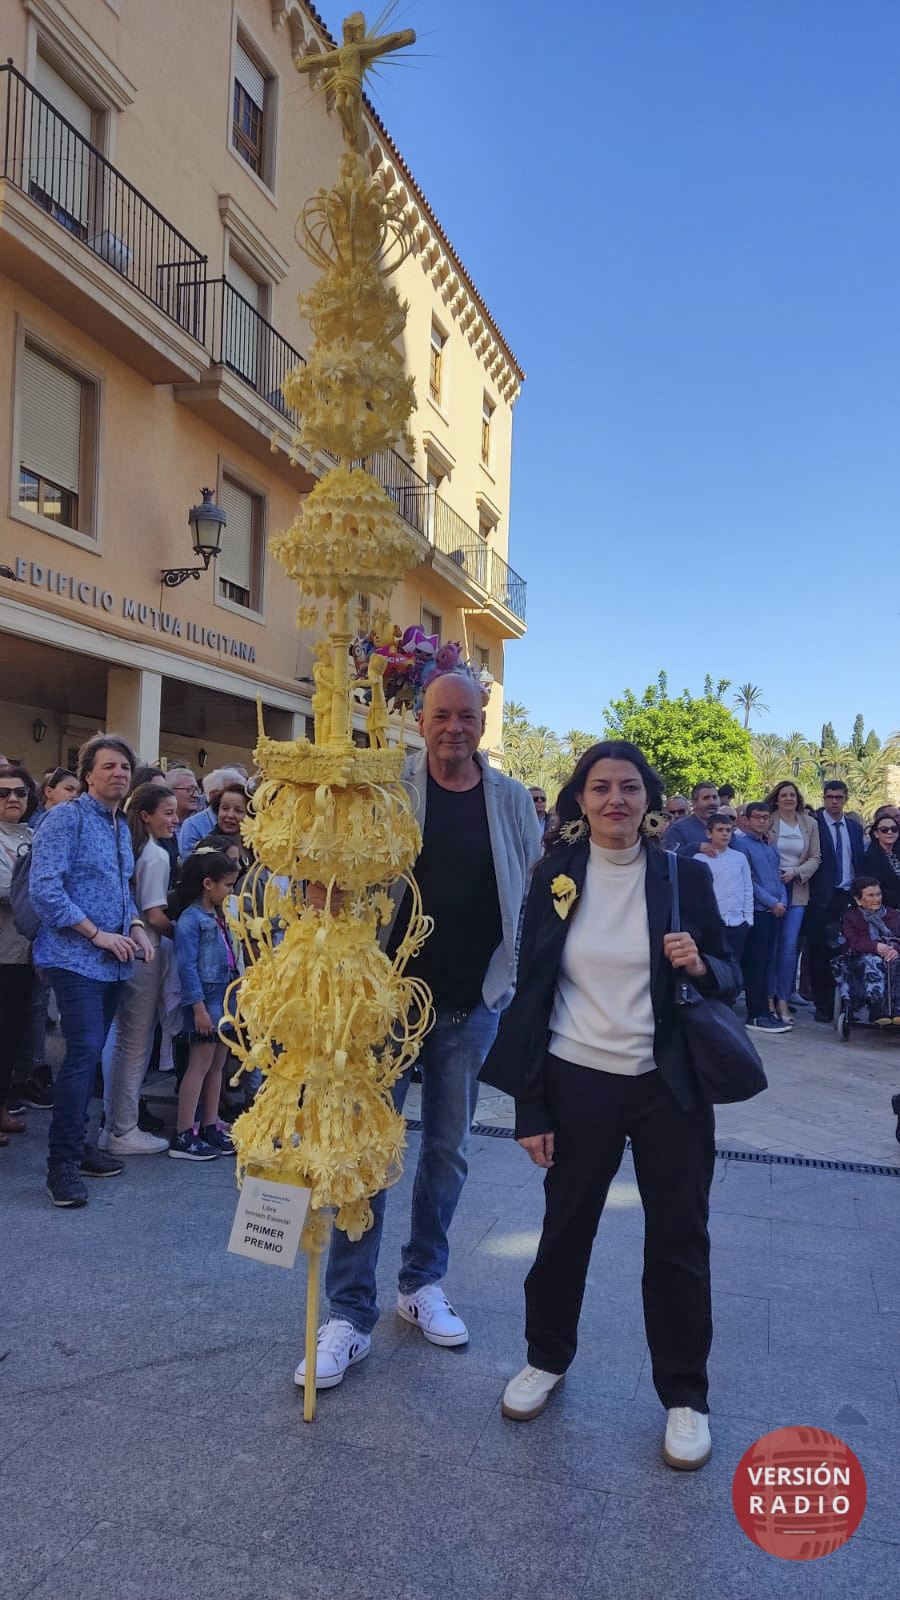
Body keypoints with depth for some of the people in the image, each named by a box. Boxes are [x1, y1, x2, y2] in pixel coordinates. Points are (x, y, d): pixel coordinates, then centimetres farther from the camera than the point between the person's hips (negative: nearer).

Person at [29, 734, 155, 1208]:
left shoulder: (122, 828, 16)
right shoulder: (67, 818, -9)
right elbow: (44, 888, -18)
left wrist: (135, 926, 5)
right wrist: (97, 934, -17)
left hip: (113, 963, 8)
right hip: (75, 958, -8)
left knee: (90, 1053, 13)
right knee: (84, 1051, -13)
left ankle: (76, 1143, 24)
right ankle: (63, 1164, -5)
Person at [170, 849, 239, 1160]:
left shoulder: (220, 917, 15)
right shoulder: (190, 919, -12)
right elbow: (187, 966, -16)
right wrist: (198, 1007, -19)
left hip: (225, 997, 9)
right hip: (205, 997, -9)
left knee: (217, 1065, 13)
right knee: (200, 1065, -6)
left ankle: (210, 1129, 22)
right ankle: (183, 1136, 1)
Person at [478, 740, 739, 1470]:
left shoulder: (686, 877, -2)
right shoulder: (555, 876, -3)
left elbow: (729, 977, 5)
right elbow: (531, 992, -2)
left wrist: (701, 967, -19)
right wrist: (530, 1107, -3)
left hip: (669, 1087, 0)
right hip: (578, 1083, 0)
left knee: (679, 1240, 10)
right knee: (565, 1230, 15)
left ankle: (686, 1396, 30)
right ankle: (547, 1358, 40)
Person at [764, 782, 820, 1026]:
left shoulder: (810, 824, 7)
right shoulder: (767, 821, -2)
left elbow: (815, 858, 6)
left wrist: (795, 873, -8)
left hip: (797, 891, 2)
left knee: (789, 946, 0)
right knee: (770, 945, 1)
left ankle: (783, 1001, 8)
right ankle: (769, 999, 11)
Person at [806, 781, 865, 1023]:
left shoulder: (855, 827, 15)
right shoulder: (813, 824, -2)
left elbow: (860, 862, 16)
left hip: (848, 897, 4)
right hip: (822, 899, -4)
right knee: (820, 953, -2)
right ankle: (823, 1006, 6)